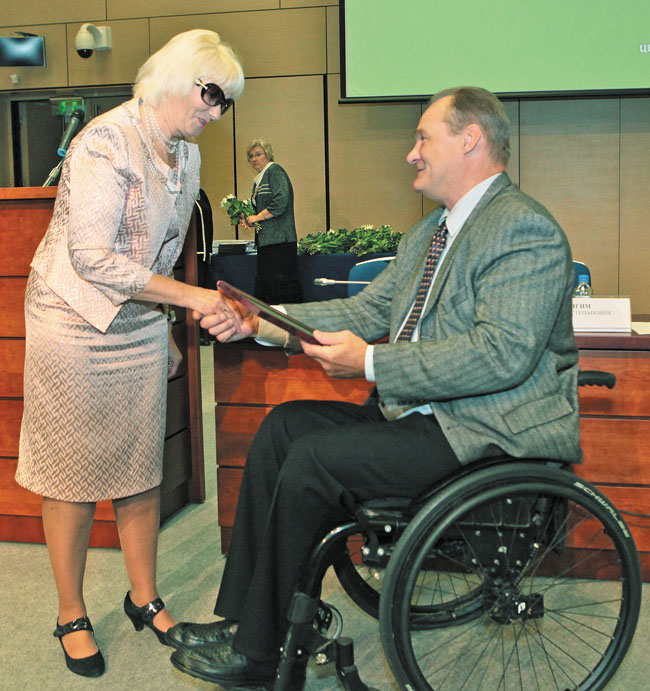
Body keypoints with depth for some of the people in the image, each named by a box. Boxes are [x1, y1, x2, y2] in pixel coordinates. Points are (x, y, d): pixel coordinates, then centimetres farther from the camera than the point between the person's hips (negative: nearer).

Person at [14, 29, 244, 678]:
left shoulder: (186, 155, 8)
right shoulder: (108, 141, -18)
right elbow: (92, 258, -24)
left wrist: (166, 331, 18)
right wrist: (191, 297, -22)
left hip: (140, 328, 7)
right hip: (76, 327, -7)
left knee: (142, 469, 11)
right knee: (75, 475, 3)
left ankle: (144, 597, 27)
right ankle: (71, 615, 19)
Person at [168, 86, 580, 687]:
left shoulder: (524, 228, -14)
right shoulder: (429, 234, 18)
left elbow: (503, 353, -26)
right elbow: (366, 311, 15)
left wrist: (371, 363, -23)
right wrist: (258, 320, 4)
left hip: (488, 432, -10)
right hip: (421, 414, 10)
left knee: (312, 461, -19)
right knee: (283, 426, 0)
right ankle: (239, 617, 4)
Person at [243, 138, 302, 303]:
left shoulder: (275, 171, -7)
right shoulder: (258, 179, 21)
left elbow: (281, 202, -20)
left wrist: (257, 217, -13)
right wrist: (250, 219, 8)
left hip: (279, 239, -10)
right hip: (265, 240, 10)